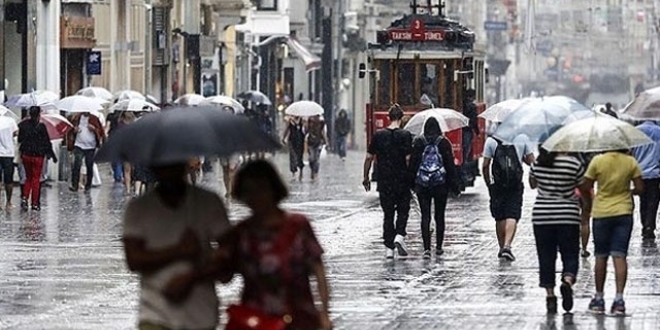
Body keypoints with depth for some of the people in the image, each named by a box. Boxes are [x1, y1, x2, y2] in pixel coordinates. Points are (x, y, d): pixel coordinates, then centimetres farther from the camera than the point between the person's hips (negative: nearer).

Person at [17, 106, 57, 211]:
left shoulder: (23, 125, -2)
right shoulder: (41, 127, -14)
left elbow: (20, 139, 4)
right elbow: (47, 143, -9)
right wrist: (53, 155, 1)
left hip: (26, 155, 3)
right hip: (38, 156, -3)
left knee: (28, 177, 18)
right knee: (36, 179, 6)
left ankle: (24, 197, -2)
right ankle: (35, 203, 8)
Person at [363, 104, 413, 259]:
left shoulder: (378, 135, 1)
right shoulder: (405, 135, -7)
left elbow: (369, 157, 3)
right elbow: (408, 159, -12)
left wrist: (366, 177, 12)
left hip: (384, 182, 2)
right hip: (402, 181, -2)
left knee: (388, 214, 8)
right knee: (403, 210, 13)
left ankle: (389, 248, 5)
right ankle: (399, 236, -10)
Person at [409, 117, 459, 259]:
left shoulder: (418, 142, -1)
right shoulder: (444, 143, -3)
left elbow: (412, 163, 1)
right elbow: (450, 165, -2)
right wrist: (454, 185, 4)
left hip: (422, 184, 0)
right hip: (440, 183, 0)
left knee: (425, 216, -1)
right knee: (440, 216, 12)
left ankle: (427, 248, -11)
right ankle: (438, 247, 17)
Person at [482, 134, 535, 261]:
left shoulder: (491, 141, -1)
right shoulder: (522, 139, -1)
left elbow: (485, 166, 1)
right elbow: (531, 161, 5)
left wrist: (488, 183, 12)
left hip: (497, 185, 1)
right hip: (515, 186, -1)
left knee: (500, 217, 13)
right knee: (512, 217, -3)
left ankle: (502, 247, 21)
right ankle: (507, 245, -19)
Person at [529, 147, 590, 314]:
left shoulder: (537, 163, 0)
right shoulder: (574, 164, -8)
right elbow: (584, 191, 2)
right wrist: (588, 209, 21)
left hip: (541, 217, 2)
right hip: (568, 217, -2)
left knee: (546, 257, 9)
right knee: (570, 255, 6)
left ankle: (550, 295, 5)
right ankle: (567, 281, -22)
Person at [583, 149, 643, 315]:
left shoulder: (597, 161, -10)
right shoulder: (631, 162, -7)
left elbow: (586, 186, -4)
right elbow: (640, 188, -4)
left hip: (601, 213, 0)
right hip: (623, 212, 0)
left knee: (601, 257, 12)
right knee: (619, 256, -1)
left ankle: (599, 298, 19)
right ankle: (619, 298, -11)